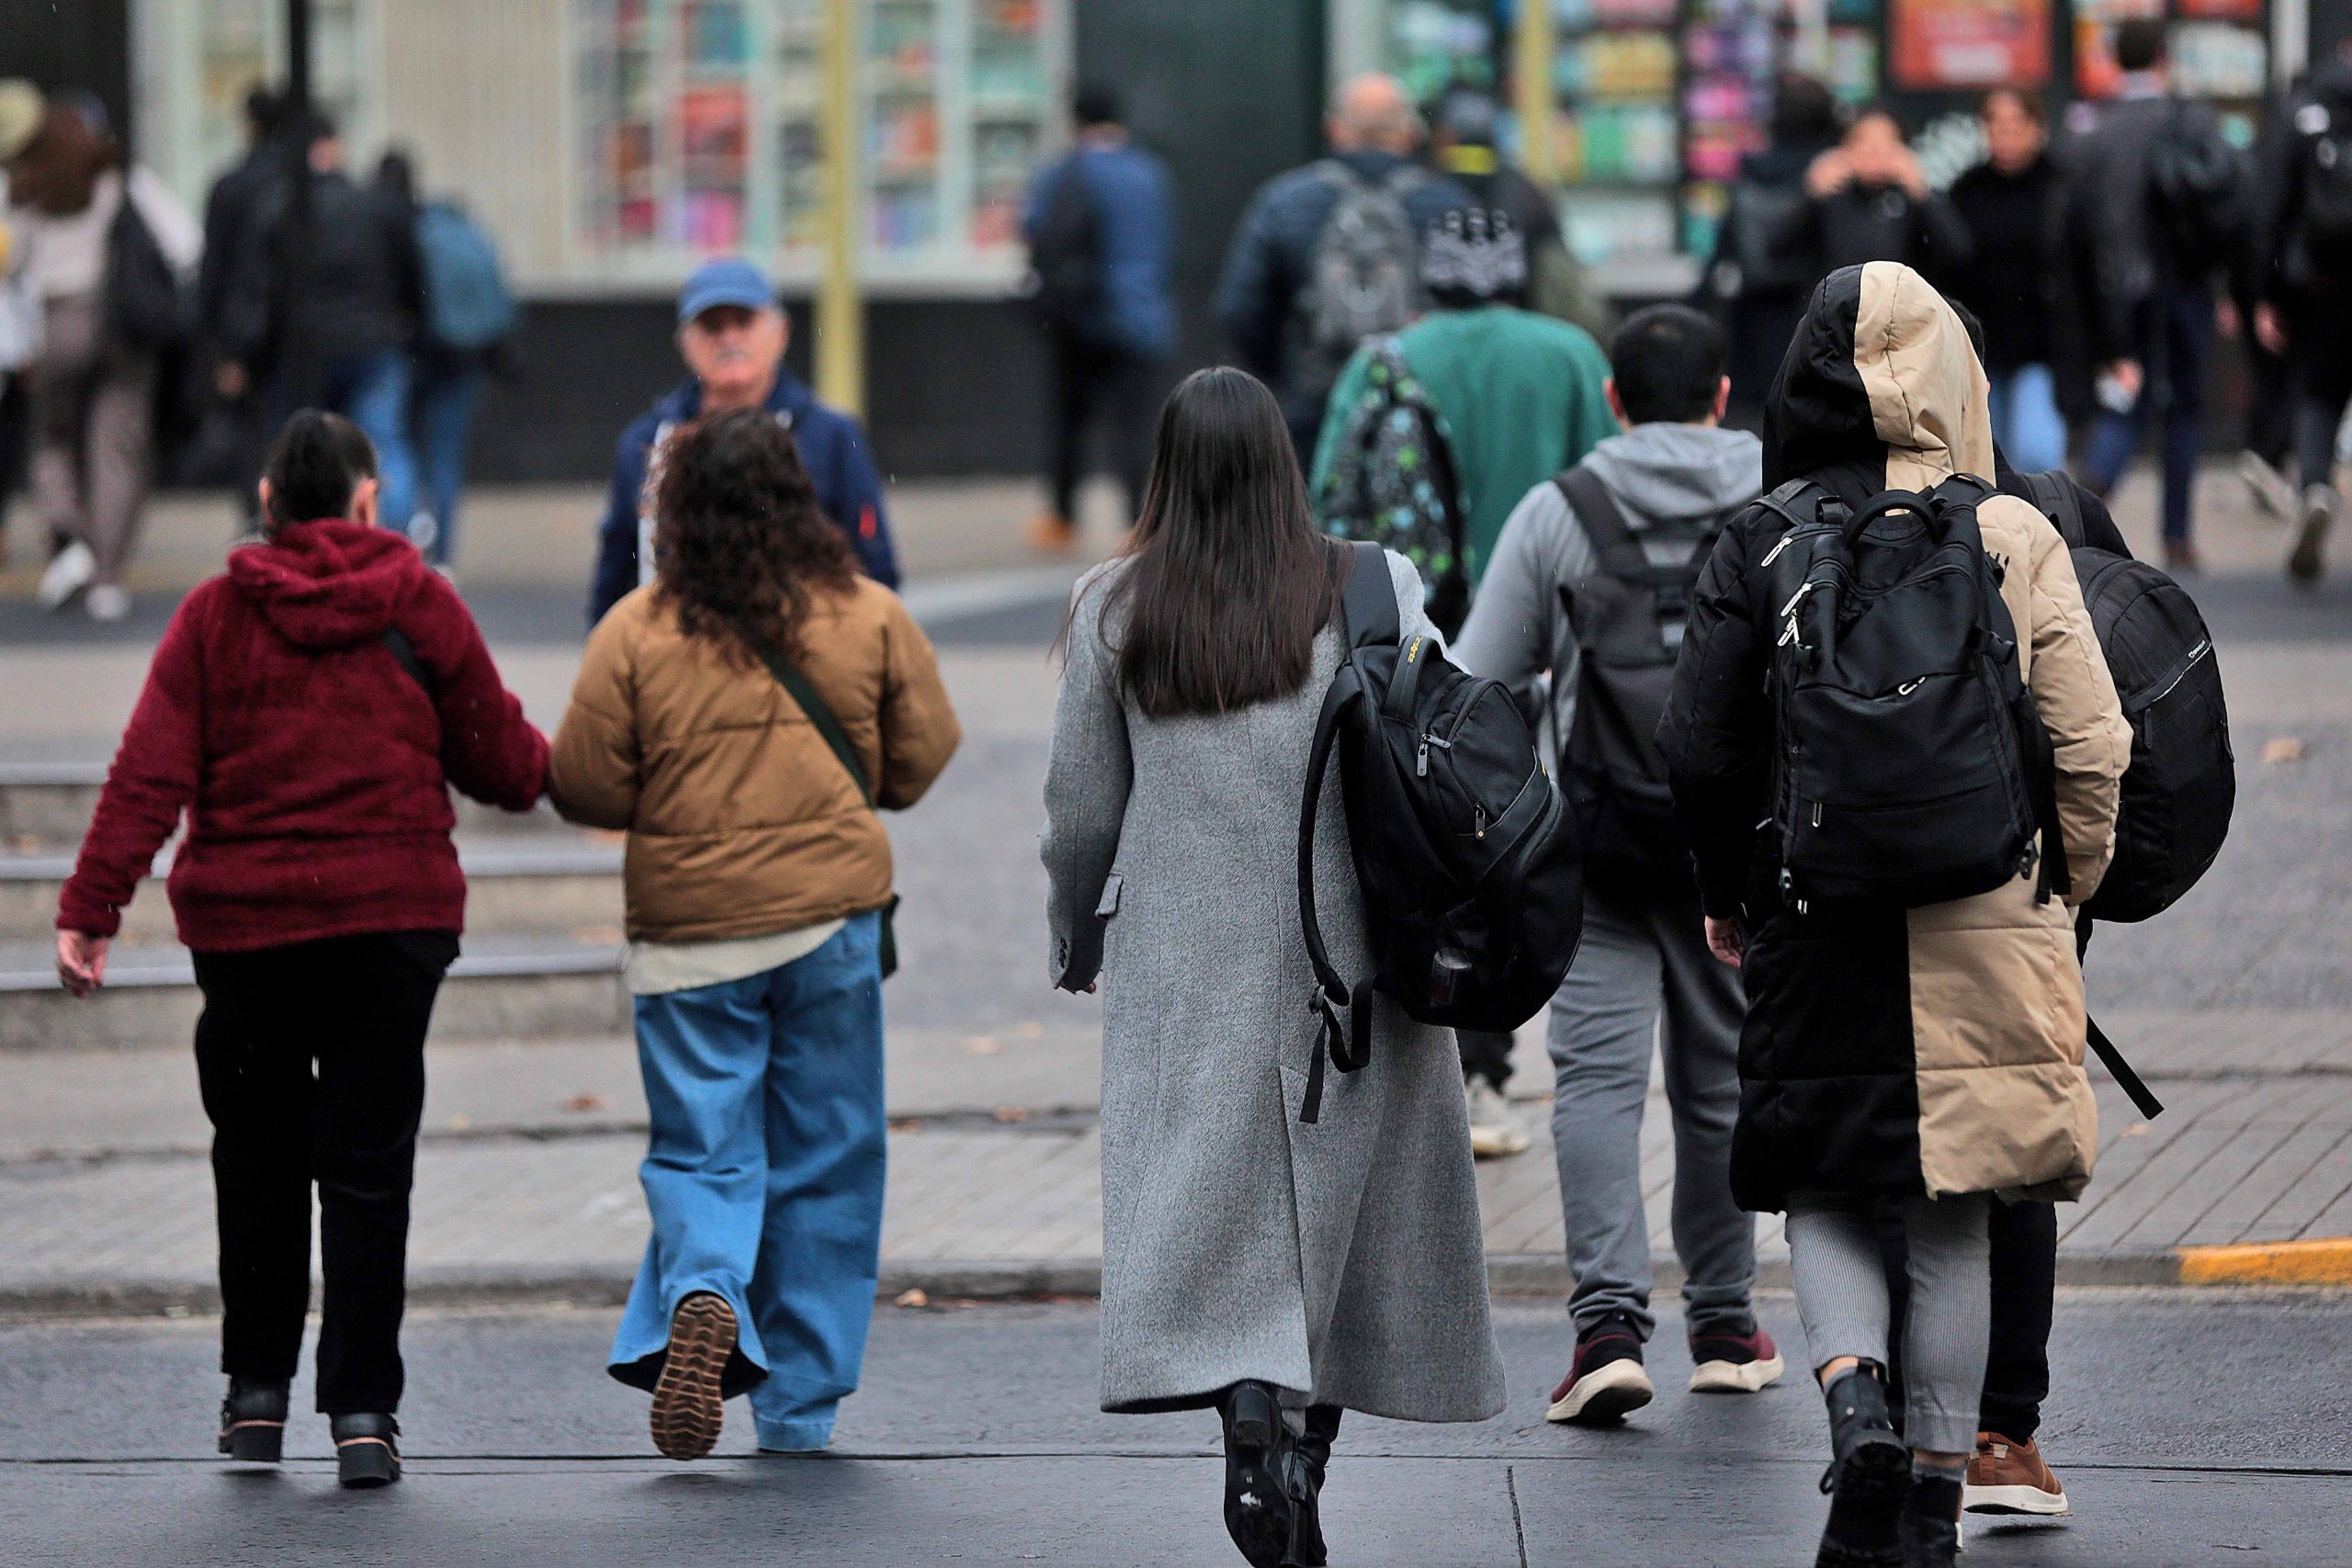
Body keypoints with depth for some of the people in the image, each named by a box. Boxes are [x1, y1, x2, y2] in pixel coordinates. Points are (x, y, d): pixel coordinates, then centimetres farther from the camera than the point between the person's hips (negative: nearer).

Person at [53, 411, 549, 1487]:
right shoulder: (422, 609, -1)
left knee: (258, 1158, 15)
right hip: (392, 915, -1)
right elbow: (501, 768, 4)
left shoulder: (214, 616, -1)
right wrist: (546, 759, 27)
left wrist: (91, 909, -8)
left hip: (243, 923, 1)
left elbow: (148, 775, -8)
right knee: (367, 1166, 2)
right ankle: (362, 1408, -6)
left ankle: (257, 1393, 20)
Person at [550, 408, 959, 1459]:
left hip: (687, 936, -1)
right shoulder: (869, 619, -2)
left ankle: (702, 1296, -24)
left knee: (701, 1151, 6)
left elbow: (586, 789, -5)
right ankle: (800, 1402, 12)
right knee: (824, 1162, 11)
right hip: (833, 918, 1)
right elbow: (922, 759, 6)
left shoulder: (634, 633, -7)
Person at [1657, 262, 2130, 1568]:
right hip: (1983, 929, 0)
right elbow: (2092, 749, -4)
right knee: (1953, 1218, 9)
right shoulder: (2015, 540, -4)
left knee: (1826, 1197, 11)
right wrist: (2065, 896, 11)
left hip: (1814, 925, 0)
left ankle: (1854, 1399, -15)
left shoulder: (1758, 544, -4)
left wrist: (1727, 898, 13)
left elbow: (1701, 748, -3)